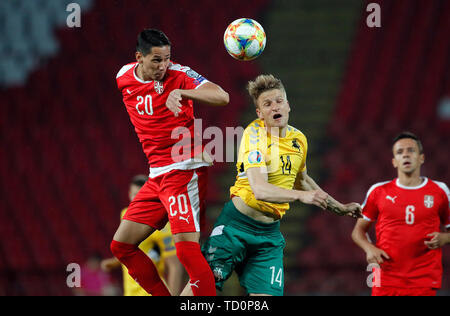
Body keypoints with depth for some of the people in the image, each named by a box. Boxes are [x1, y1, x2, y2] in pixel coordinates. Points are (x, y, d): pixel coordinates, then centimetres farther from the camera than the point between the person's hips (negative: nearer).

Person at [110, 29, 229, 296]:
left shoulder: (178, 74, -12)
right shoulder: (124, 78, 6)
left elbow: (222, 97, -26)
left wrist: (180, 93, -41)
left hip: (185, 171, -8)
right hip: (157, 175, 8)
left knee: (187, 248, -20)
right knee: (121, 246, 7)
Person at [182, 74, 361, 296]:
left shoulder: (298, 139, 7)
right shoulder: (254, 134, -14)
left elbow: (301, 180, 28)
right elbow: (259, 189, -26)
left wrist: (338, 207, 31)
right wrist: (302, 196, -36)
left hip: (269, 232, 5)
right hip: (238, 222, -5)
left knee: (267, 294, -7)